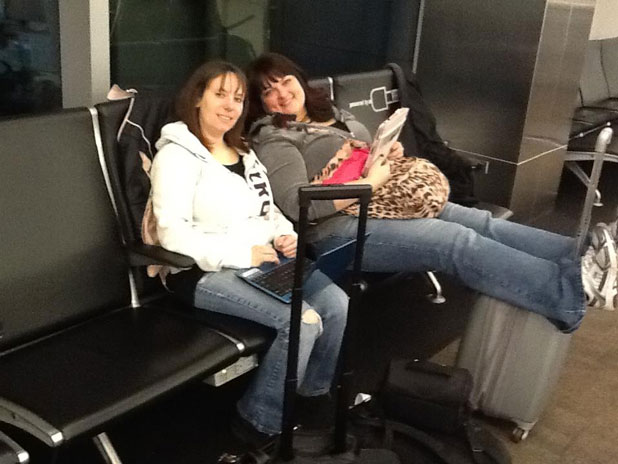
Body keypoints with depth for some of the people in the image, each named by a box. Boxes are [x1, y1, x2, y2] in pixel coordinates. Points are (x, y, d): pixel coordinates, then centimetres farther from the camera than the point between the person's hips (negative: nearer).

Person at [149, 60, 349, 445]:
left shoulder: (243, 152, 18)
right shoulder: (177, 155, -8)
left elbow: (269, 211, 21)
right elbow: (173, 235, -19)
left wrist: (286, 236, -2)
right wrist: (243, 254, -23)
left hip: (262, 260, 8)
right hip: (207, 270, -7)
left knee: (337, 303, -12)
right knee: (302, 322, -25)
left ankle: (315, 391, 13)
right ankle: (259, 422, -5)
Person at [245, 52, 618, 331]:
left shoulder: (331, 114, 20)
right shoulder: (273, 140, -5)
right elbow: (299, 205, -19)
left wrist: (389, 152, 2)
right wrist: (371, 182, -18)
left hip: (383, 203, 8)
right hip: (339, 226, -8)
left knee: (479, 222, -12)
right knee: (457, 241, -25)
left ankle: (582, 258, -19)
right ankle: (575, 288, -31)